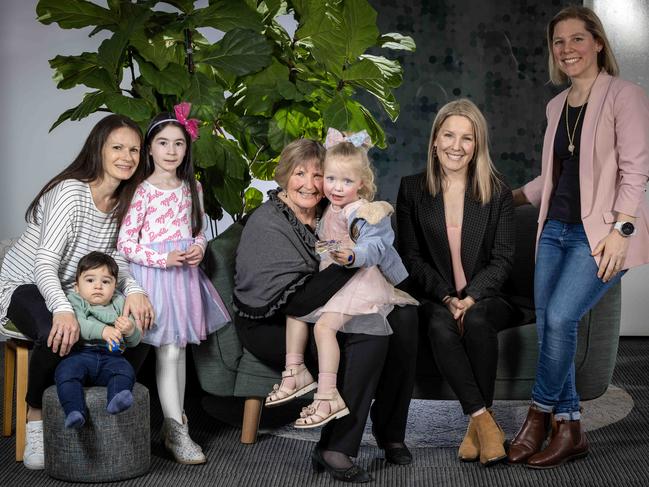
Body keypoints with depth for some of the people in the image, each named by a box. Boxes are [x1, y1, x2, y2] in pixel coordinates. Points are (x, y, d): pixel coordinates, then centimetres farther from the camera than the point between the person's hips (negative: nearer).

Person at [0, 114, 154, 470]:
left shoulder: (123, 201, 1)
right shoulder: (71, 191, -23)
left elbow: (115, 257, -1)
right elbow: (45, 260, -31)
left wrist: (133, 289, -24)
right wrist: (62, 310, -49)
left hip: (71, 290, 7)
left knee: (134, 327, -19)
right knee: (56, 336, -37)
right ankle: (36, 417, -11)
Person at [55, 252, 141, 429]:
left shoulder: (119, 305, 21)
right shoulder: (74, 302, 12)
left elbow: (134, 341, 18)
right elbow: (77, 324, -12)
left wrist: (130, 330, -7)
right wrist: (103, 330, -27)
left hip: (110, 356, 2)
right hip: (81, 354, -2)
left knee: (125, 370, -28)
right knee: (66, 371, -32)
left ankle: (116, 400, -50)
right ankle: (74, 412, -43)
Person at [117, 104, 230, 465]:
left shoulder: (192, 188, 8)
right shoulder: (141, 191, -9)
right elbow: (125, 243, -11)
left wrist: (199, 248, -3)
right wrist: (163, 259, -20)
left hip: (185, 273, 6)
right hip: (154, 275, -6)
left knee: (180, 347, 11)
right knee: (168, 350, -6)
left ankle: (176, 417, 22)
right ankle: (175, 430, -1)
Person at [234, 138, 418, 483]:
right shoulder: (267, 222, -11)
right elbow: (280, 293, -23)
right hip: (272, 326, -7)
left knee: (403, 316, -14)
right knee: (371, 331, -27)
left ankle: (389, 428, -2)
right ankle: (334, 448, -22)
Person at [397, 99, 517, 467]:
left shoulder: (498, 193, 5)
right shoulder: (412, 190, 6)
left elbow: (503, 258, 0)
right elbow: (411, 257, 2)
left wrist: (471, 298, -16)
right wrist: (446, 298, -12)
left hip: (488, 297, 0)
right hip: (436, 298, 0)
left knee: (477, 321, -34)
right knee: (441, 326, -34)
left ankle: (478, 422, -21)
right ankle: (485, 421, -30)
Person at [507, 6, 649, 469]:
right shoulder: (557, 105, 15)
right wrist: (513, 197, 17)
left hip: (600, 233, -7)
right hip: (556, 227, 7)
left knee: (559, 317, -19)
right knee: (549, 326, 2)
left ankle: (541, 415, 1)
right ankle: (570, 430, 13)